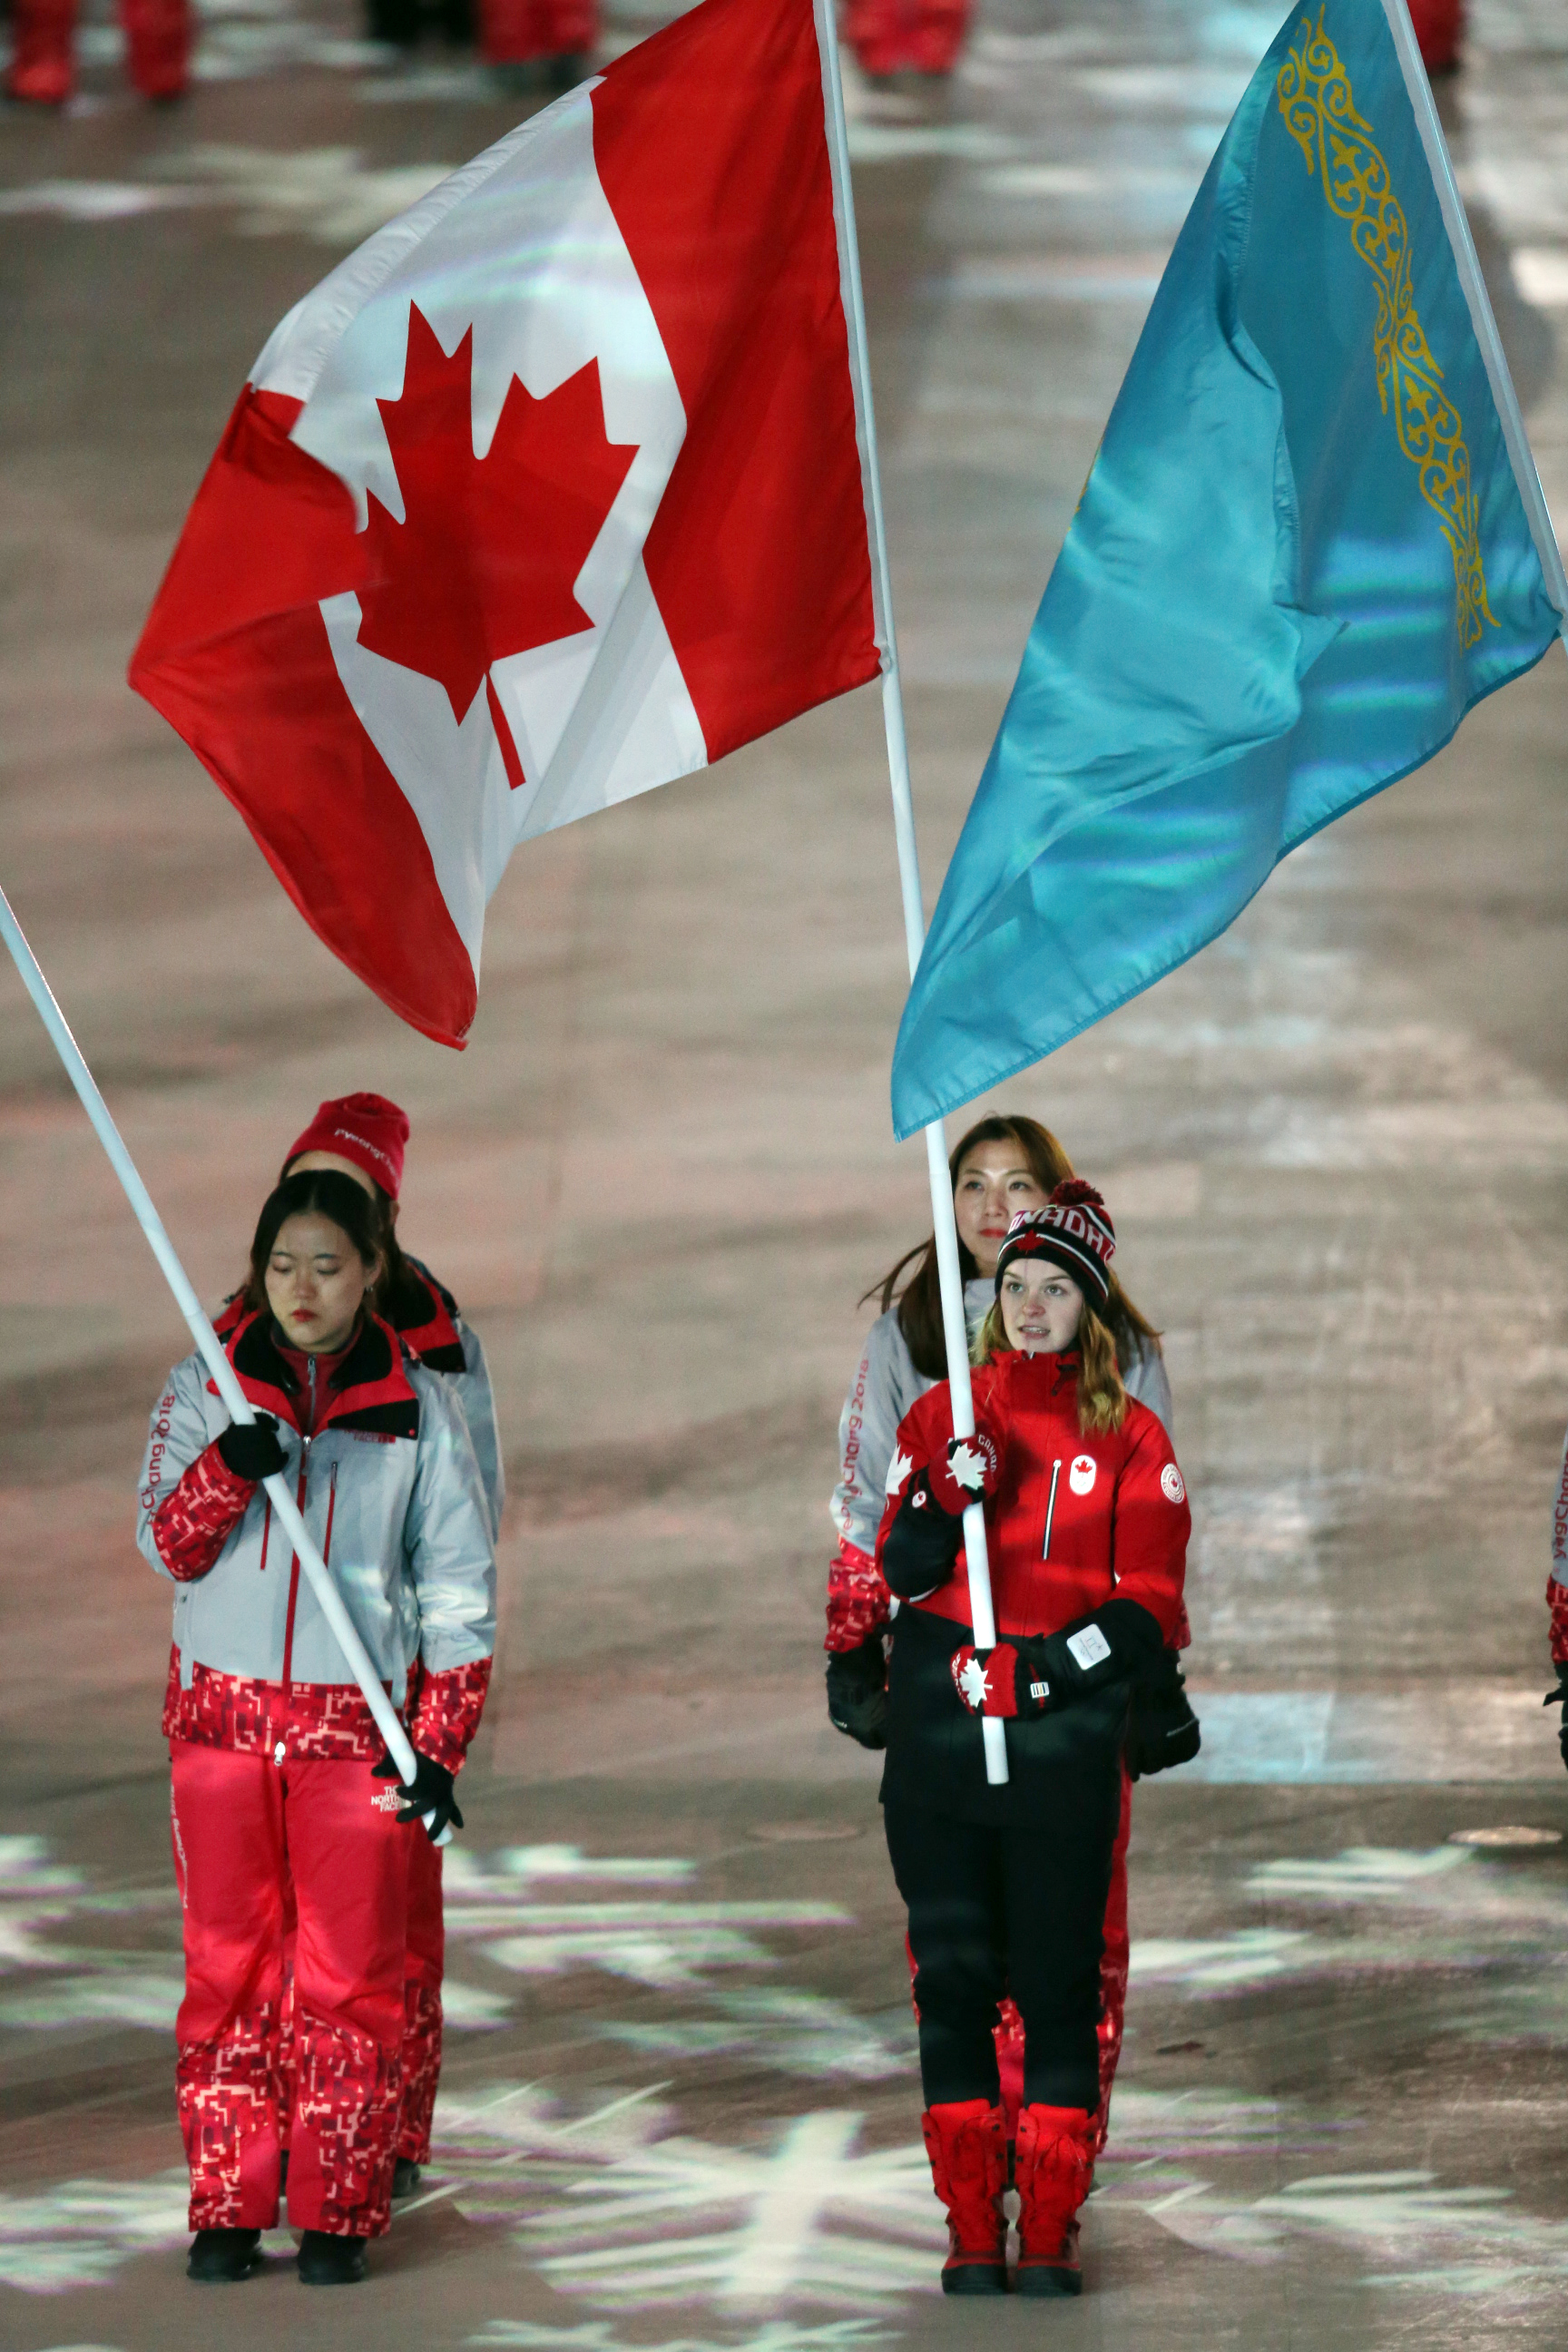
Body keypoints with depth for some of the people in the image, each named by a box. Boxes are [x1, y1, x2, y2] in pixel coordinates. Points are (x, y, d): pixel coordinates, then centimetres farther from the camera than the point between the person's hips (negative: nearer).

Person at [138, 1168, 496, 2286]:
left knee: (351, 1975, -2)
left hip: (358, 1723, -1)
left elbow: (459, 1588, 6)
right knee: (226, 1964, 2)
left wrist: (440, 1748, 0)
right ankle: (227, 2210, 7)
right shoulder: (206, 1386, 6)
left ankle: (337, 2215, 4)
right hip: (222, 1715, 1)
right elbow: (166, 1546, -1)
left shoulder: (417, 1404, 4)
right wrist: (228, 1468, -21)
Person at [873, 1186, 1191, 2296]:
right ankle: (972, 2233, 7)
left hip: (1066, 1738, -2)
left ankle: (1051, 2236, 3)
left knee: (1059, 1984, -2)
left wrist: (1038, 1672, -16)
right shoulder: (942, 1416, 8)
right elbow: (900, 1571, 0)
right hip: (939, 1734, 2)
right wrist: (948, 1497, -19)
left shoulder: (1131, 1437, 2)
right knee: (953, 1975, 1)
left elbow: (1152, 1609, -3)